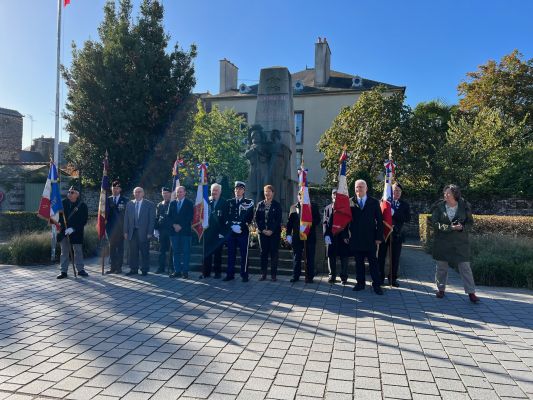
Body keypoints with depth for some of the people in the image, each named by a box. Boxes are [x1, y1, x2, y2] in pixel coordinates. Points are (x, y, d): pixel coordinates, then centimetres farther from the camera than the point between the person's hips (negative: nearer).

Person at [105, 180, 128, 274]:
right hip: (111, 227, 2)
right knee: (112, 248, 6)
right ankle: (113, 267, 12)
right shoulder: (108, 199, 9)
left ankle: (119, 267, 7)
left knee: (120, 248, 2)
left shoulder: (125, 200, 2)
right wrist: (106, 225, -7)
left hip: (120, 228, -2)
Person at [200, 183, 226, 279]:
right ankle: (206, 272, 13)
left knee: (218, 253, 6)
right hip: (208, 231, 2)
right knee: (207, 253, 5)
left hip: (219, 232, -2)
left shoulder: (224, 202, -1)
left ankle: (217, 272, 16)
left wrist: (223, 231, -11)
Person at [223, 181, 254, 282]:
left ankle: (244, 275, 7)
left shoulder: (249, 202, 5)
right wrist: (231, 226, -8)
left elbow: (250, 217, -3)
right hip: (231, 231, 3)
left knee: (244, 254, 0)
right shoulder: (229, 202, 14)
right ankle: (230, 274, 14)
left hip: (243, 232, -3)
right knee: (231, 254, 6)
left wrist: (241, 227, -13)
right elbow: (226, 216, 8)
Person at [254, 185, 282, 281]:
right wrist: (262, 230, -6)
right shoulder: (260, 204, 9)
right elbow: (257, 218, 6)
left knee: (274, 254, 0)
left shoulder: (277, 205, 2)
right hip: (263, 232, 2)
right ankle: (263, 274, 12)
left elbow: (278, 220, -4)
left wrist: (271, 230, -13)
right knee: (263, 253, 5)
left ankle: (273, 274, 6)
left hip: (274, 233, -2)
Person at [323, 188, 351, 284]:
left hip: (343, 236, -1)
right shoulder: (328, 208, 9)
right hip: (331, 237, 1)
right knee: (331, 257, 6)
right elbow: (325, 222, 4)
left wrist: (346, 236, -9)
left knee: (344, 257, 3)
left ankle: (344, 277, 13)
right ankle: (332, 276, 18)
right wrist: (326, 235, -9)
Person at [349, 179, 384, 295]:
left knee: (373, 262, 2)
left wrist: (379, 237, -4)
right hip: (356, 238, 1)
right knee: (358, 262, 8)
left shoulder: (374, 202, 4)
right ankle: (360, 283, 19)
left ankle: (376, 284, 11)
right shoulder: (350, 202, 4)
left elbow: (379, 220, 2)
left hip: (370, 238, -1)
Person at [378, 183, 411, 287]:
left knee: (395, 258, 8)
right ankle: (380, 278, 16)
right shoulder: (384, 201, 0)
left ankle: (393, 278, 23)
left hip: (396, 234, 2)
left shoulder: (404, 204, 6)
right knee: (381, 257, 4)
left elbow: (408, 218, -7)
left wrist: (394, 213, -17)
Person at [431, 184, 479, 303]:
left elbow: (470, 222, 3)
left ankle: (471, 292, 6)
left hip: (460, 242, 0)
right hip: (442, 241, 1)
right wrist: (450, 227, -21)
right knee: (441, 266, 10)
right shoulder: (439, 207, -3)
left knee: (465, 267, -1)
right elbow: (434, 223, -9)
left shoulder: (464, 206, -1)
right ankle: (441, 289, 25)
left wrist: (462, 227, -19)